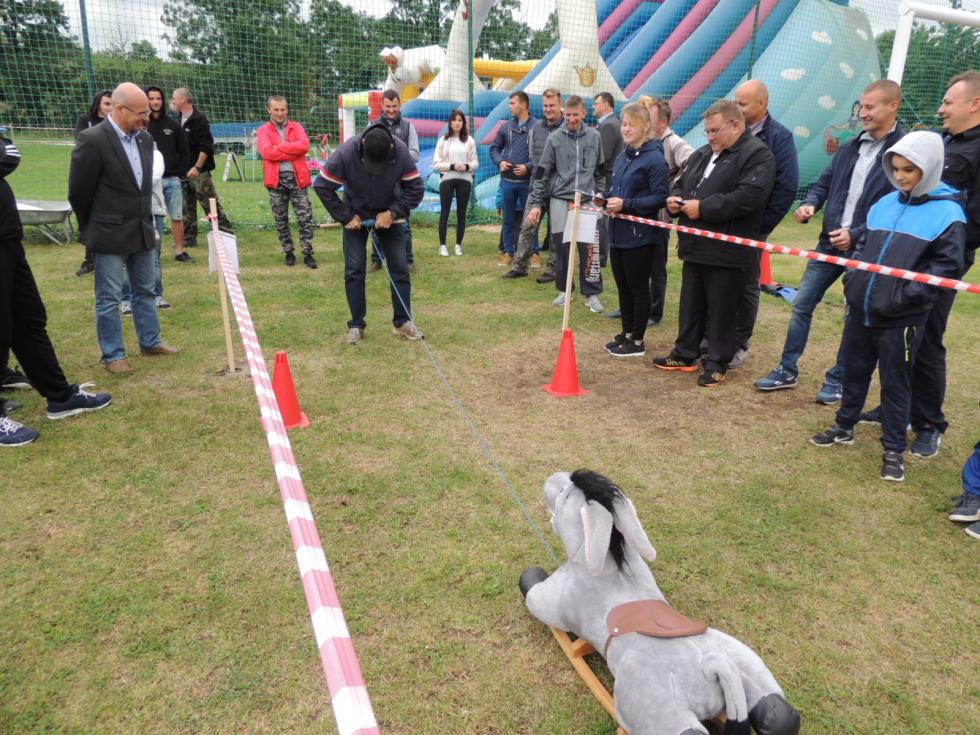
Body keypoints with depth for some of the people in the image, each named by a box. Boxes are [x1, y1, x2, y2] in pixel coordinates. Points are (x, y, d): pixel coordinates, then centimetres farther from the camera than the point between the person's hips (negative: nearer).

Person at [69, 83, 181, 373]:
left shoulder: (145, 138, 5)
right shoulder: (92, 140, -16)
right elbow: (78, 191, -8)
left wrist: (145, 221, 16)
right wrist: (92, 228, 4)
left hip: (142, 231, 7)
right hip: (110, 235, -6)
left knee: (145, 291, 16)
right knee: (109, 298, 3)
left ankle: (150, 342, 29)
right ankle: (113, 354, 13)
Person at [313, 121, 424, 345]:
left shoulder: (401, 152, -25)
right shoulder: (346, 152, -27)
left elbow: (416, 188, -14)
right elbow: (322, 186, -17)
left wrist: (393, 213, -20)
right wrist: (345, 217, -17)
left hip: (388, 215, 1)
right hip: (355, 216, -1)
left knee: (399, 268, -2)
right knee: (354, 270, -4)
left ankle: (403, 322, 9)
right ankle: (356, 325, 6)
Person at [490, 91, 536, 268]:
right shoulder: (505, 127, 6)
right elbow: (494, 148, 14)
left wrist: (528, 166, -18)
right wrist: (500, 161, -4)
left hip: (528, 181, -4)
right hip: (507, 180, 4)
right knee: (509, 218, 11)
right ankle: (508, 252, 21)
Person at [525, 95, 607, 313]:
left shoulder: (594, 137, 7)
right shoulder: (555, 138, 1)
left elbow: (600, 171, 15)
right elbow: (542, 173, 0)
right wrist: (536, 203, -4)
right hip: (560, 200, 0)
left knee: (589, 248, -6)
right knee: (562, 247, 5)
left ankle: (592, 293, 5)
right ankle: (564, 289, 21)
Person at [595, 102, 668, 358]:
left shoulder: (654, 159, -13)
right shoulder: (621, 158, 12)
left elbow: (660, 197, -17)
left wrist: (626, 204, -22)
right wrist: (605, 199, 2)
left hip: (640, 236, -8)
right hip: (618, 234, 8)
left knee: (638, 288, 3)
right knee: (623, 287, 15)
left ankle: (637, 342, 14)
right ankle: (627, 334, 28)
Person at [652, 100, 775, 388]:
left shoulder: (756, 154, -9)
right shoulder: (702, 154, 18)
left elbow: (749, 196, -23)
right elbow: (682, 183, 27)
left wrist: (703, 208, -22)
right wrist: (675, 199, 3)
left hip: (726, 250, -8)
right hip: (695, 245, 8)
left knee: (721, 309, 2)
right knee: (691, 304, 15)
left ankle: (717, 364, 13)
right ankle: (685, 354, 27)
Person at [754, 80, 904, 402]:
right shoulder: (850, 147, 9)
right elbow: (824, 183, 16)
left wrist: (856, 234, -18)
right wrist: (810, 204, -5)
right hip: (829, 242, 6)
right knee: (802, 305, 7)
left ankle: (837, 380, 20)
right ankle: (787, 370, 19)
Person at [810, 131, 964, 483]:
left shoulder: (948, 212, -8)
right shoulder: (884, 204, 8)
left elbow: (947, 265, -11)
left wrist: (906, 295, -17)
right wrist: (852, 279, 5)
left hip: (901, 318, -5)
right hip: (860, 309, 5)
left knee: (895, 383, 5)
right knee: (854, 371, 17)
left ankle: (894, 450, 19)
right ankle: (845, 427, 35)